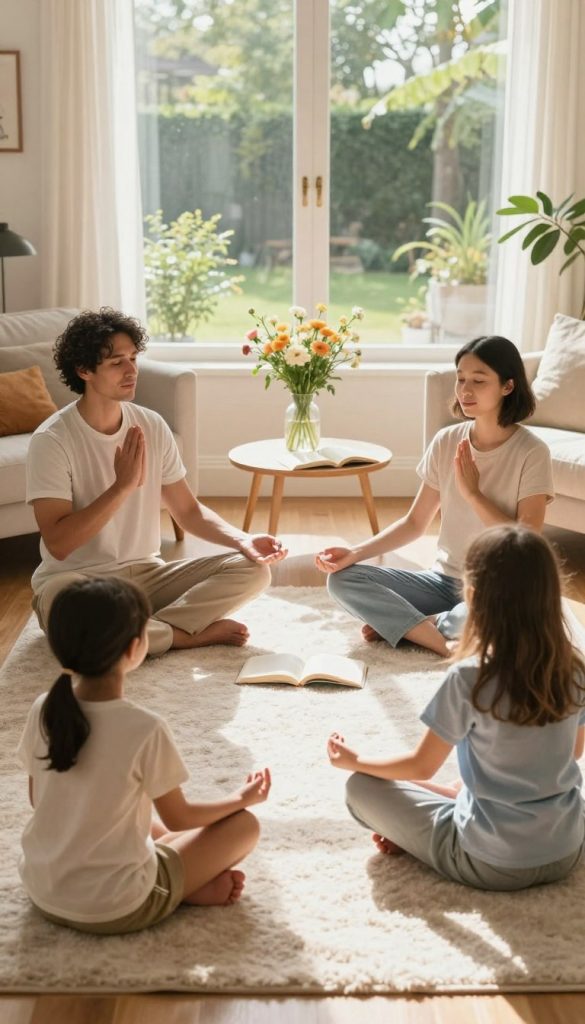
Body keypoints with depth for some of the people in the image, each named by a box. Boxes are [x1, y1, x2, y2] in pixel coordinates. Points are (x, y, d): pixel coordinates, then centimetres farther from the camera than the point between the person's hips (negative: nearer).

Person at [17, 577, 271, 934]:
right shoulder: (146, 728, -24)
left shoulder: (43, 710, -9)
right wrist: (242, 798, 10)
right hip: (114, 909, -5)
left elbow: (39, 799, 6)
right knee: (244, 825, 7)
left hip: (42, 893, 6)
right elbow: (179, 817, -8)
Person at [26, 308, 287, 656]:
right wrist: (124, 485, -26)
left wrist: (242, 539, -11)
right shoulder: (52, 439, -15)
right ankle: (193, 634, -20)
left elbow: (188, 510, 8)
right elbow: (59, 543, -22)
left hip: (147, 574, 5)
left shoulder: (152, 426, 1)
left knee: (253, 568, -12)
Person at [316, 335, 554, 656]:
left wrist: (473, 493, -19)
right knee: (342, 579, -12)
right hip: (444, 580, 5)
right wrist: (353, 553, -8)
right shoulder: (446, 442, 1)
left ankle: (402, 623, -12)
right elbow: (414, 523, 6)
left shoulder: (531, 453, -12)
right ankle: (451, 639, -19)